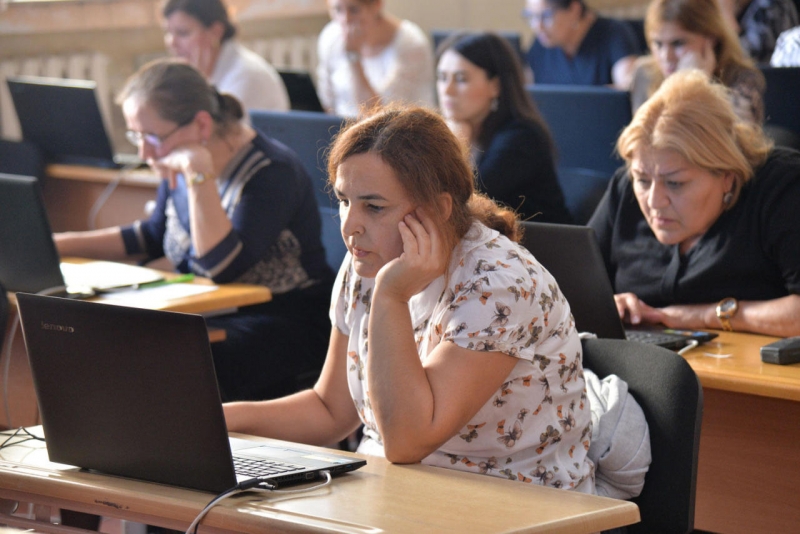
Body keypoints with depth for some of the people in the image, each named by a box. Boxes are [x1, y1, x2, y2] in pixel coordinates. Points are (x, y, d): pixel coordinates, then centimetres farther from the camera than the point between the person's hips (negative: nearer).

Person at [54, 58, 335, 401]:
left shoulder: (271, 172, -19)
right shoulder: (180, 170, 5)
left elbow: (223, 267, -28)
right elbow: (152, 237, 24)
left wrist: (199, 175, -29)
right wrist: (63, 245, 15)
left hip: (285, 323, -8)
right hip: (209, 314, 8)